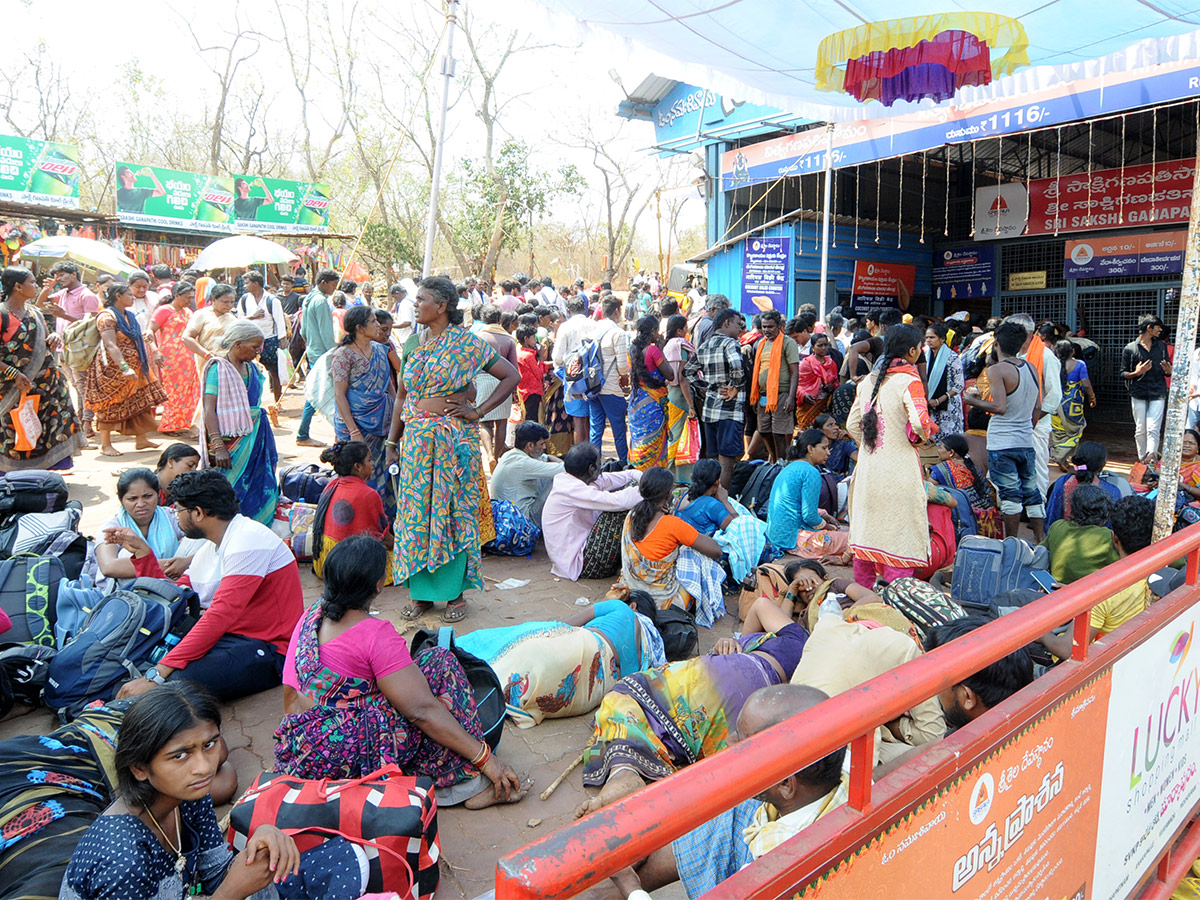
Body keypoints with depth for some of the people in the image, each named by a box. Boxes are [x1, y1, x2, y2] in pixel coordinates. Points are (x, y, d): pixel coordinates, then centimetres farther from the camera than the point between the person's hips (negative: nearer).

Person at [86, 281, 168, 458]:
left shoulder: (129, 316, 13)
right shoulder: (107, 317, -14)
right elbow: (110, 346, -24)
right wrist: (125, 368, -34)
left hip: (135, 367, 9)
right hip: (113, 368, -9)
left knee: (140, 402, 9)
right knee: (110, 405, -1)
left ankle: (141, 440, 17)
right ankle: (105, 445, 7)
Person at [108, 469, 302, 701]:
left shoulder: (248, 540, -16)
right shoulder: (210, 549, 16)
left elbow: (219, 616, -25)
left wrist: (157, 674, -29)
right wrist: (141, 551, 18)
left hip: (267, 649, -10)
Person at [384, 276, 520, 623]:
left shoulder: (466, 344, -5)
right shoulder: (413, 343, 10)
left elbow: (512, 376, -5)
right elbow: (402, 396, 15)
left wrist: (478, 411, -9)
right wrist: (392, 441, 12)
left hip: (454, 438, -5)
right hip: (417, 438, 5)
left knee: (454, 510, 2)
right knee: (417, 510, 7)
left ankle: (456, 591, 15)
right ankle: (420, 590, 20)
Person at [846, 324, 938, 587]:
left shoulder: (868, 380, 8)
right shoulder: (909, 381, -11)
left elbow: (852, 424, 9)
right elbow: (919, 422, -25)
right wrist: (928, 434, -4)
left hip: (868, 467, 7)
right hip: (898, 469, -7)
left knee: (866, 528, 16)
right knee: (899, 535, 2)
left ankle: (863, 591, 28)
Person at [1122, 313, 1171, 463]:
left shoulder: (1161, 346, 14)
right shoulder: (1130, 348, 3)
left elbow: (1168, 371, 19)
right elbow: (1123, 373, 4)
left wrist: (1168, 370, -5)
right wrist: (1137, 373, -16)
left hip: (1158, 393, 1)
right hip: (1138, 393, -1)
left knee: (1153, 428, -12)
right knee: (1140, 430, 2)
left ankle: (1150, 457, -17)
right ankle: (1143, 460, 10)